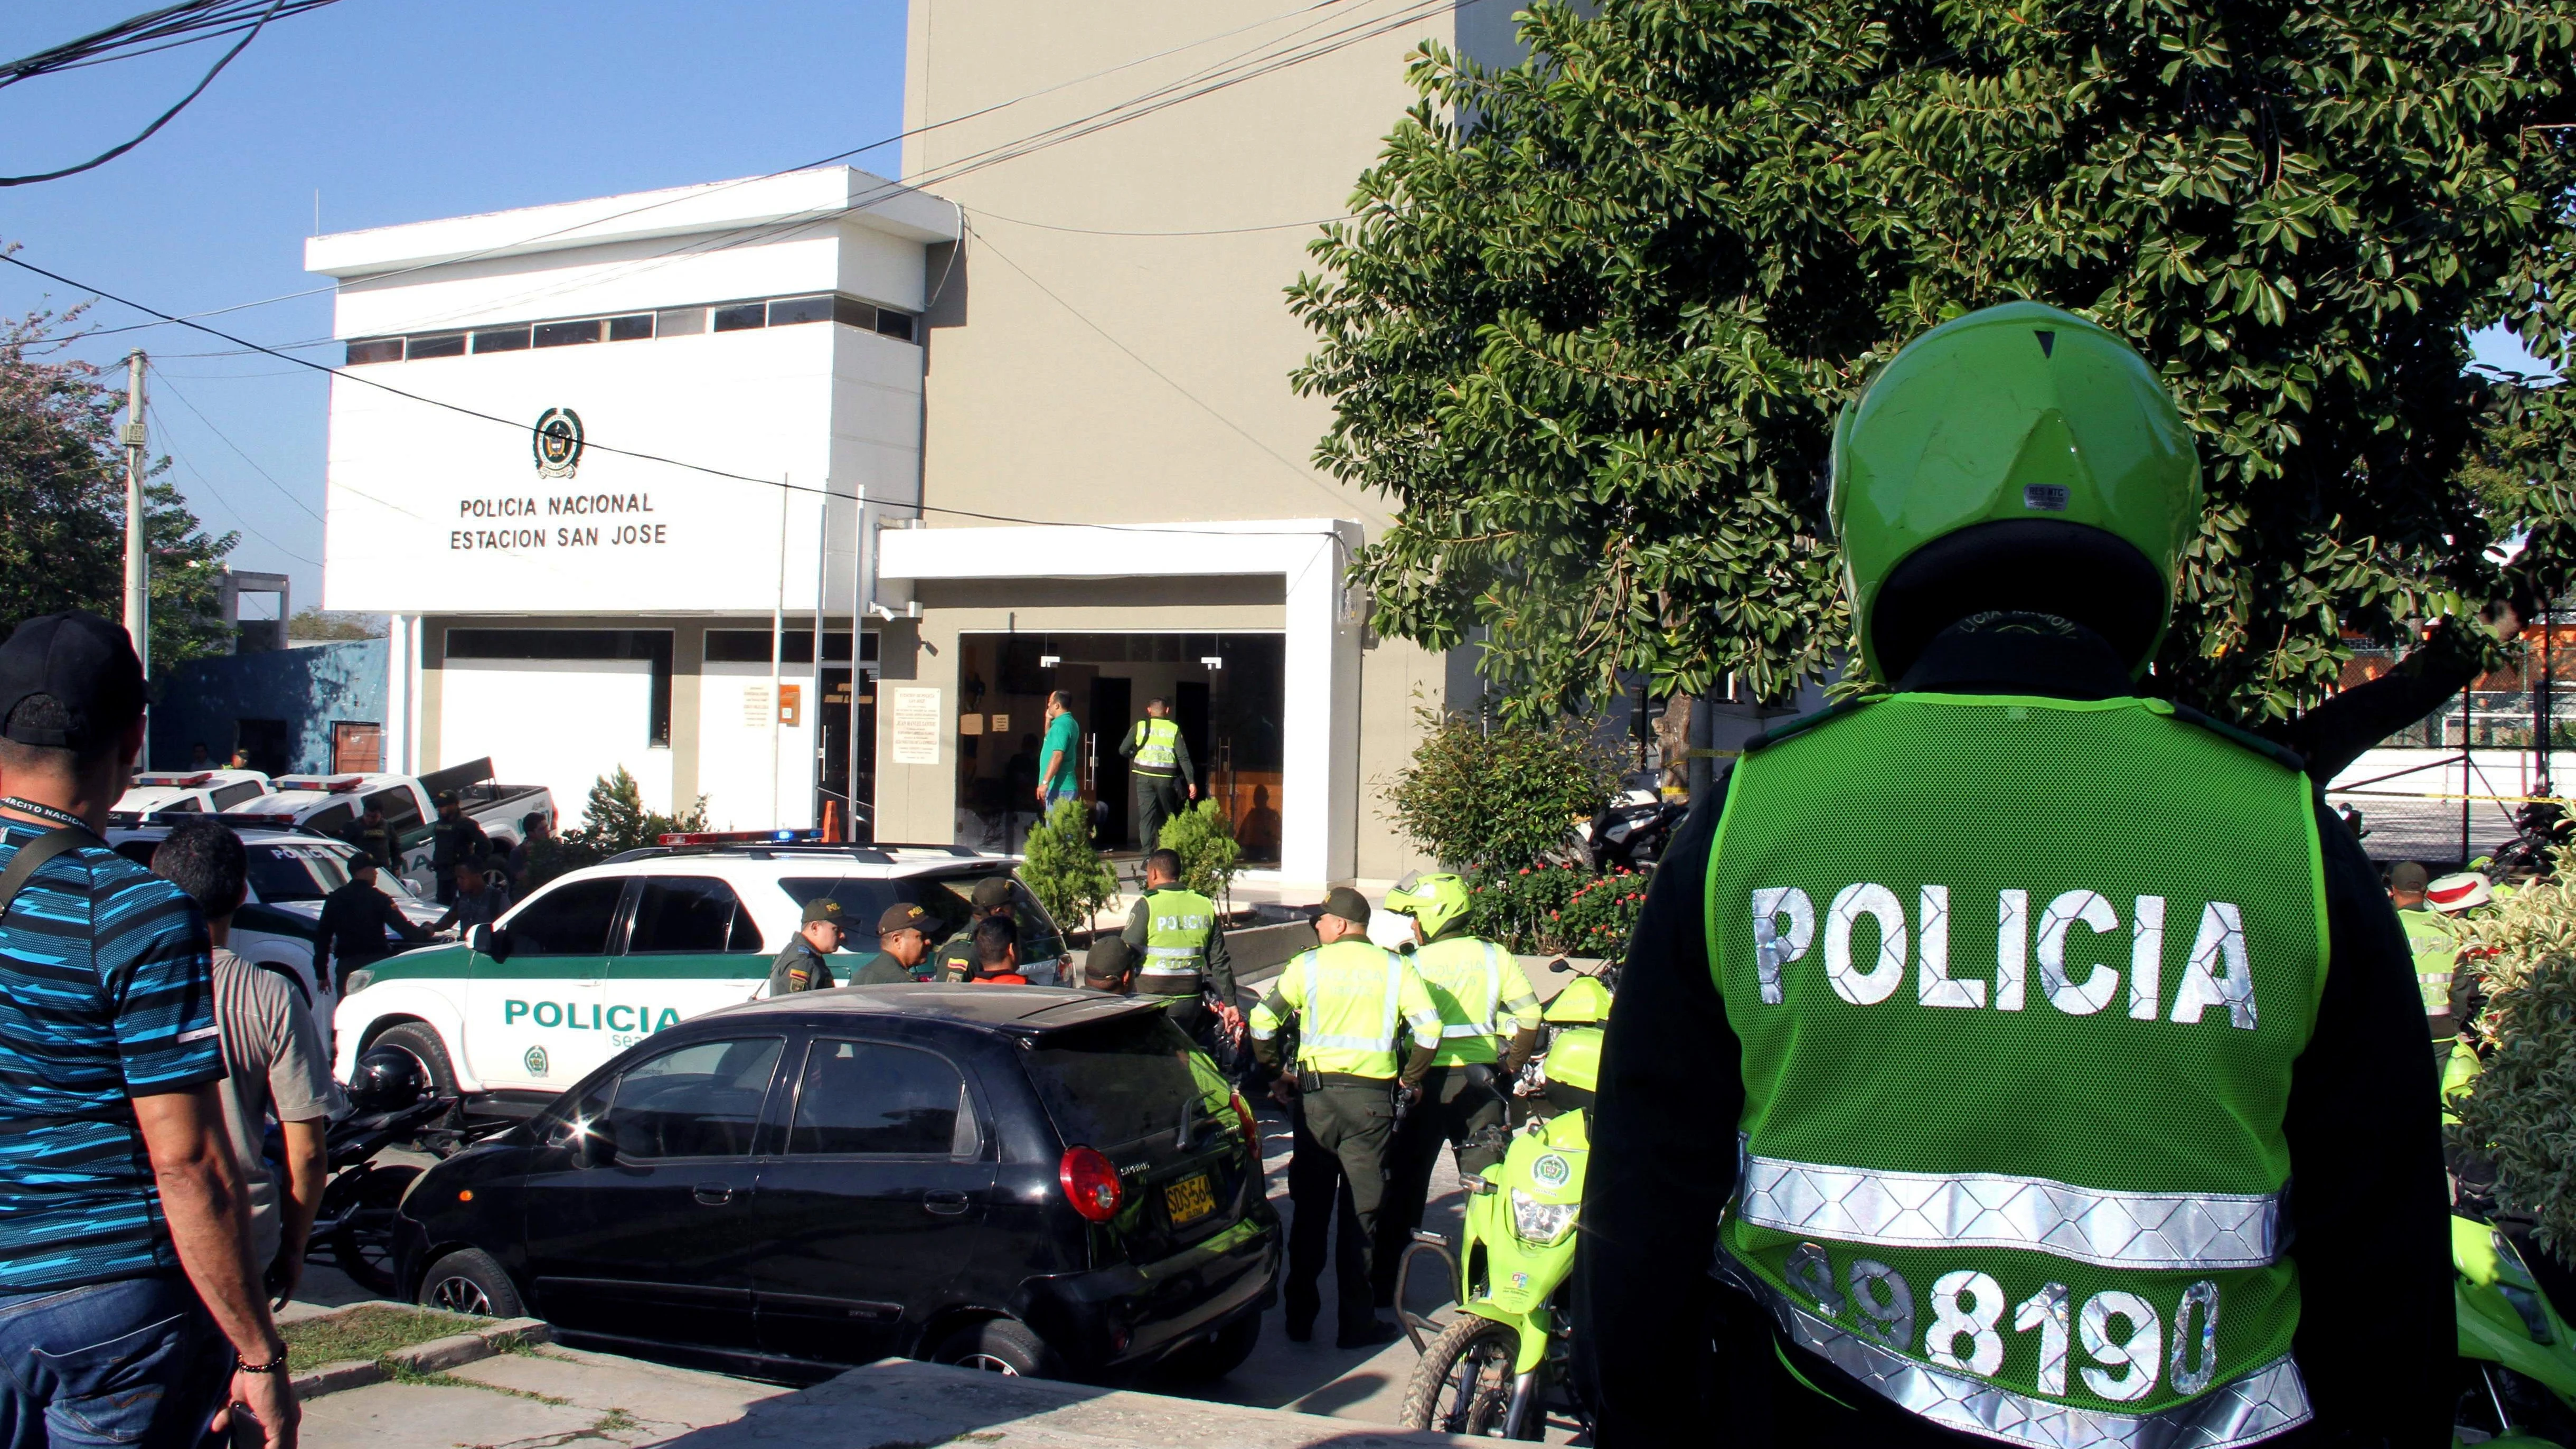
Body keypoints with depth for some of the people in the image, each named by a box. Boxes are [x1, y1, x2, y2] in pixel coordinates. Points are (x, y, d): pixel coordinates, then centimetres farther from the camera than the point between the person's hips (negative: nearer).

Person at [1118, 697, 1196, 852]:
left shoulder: (1140, 726, 4)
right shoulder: (1173, 728, 3)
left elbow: (1123, 750, 7)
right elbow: (1184, 757, -2)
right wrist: (1191, 782, -3)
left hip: (1145, 777, 0)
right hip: (1166, 778, 0)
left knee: (1146, 816, 0)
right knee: (1167, 816, 11)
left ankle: (1147, 850, -9)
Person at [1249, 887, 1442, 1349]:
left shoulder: (1308, 965, -1)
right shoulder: (1394, 968, 1)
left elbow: (1263, 1020, -3)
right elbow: (1429, 1028, -6)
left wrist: (1273, 1069, 11)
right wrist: (1410, 1080, 7)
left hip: (1316, 1092, 0)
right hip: (1372, 1098, 0)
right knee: (1363, 1209, 5)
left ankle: (1300, 1314, 17)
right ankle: (1357, 1321, 6)